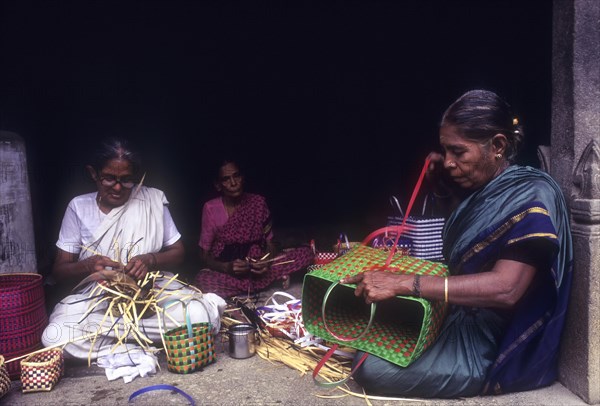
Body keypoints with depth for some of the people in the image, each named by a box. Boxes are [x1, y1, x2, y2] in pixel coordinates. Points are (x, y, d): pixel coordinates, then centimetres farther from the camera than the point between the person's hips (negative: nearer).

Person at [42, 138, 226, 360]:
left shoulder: (153, 200, 1)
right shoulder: (78, 207, 3)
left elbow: (177, 251, 5)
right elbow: (59, 271, 2)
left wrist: (151, 260, -17)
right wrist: (89, 265, -20)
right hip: (95, 300, 2)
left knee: (198, 315, -31)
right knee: (56, 336, -32)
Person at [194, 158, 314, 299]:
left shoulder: (258, 202, -3)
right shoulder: (211, 209, -9)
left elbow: (270, 242, 0)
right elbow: (204, 256, -6)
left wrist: (267, 261, -23)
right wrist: (227, 267, -26)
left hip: (257, 267, 1)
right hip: (225, 271, -1)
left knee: (306, 253, -17)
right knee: (202, 279, -38)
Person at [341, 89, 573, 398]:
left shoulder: (532, 195, -21)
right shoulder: (480, 188, 4)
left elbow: (505, 288, -35)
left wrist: (402, 283, -40)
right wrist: (440, 189, 5)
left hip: (493, 346, -8)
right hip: (462, 318, 8)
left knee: (371, 370, -16)